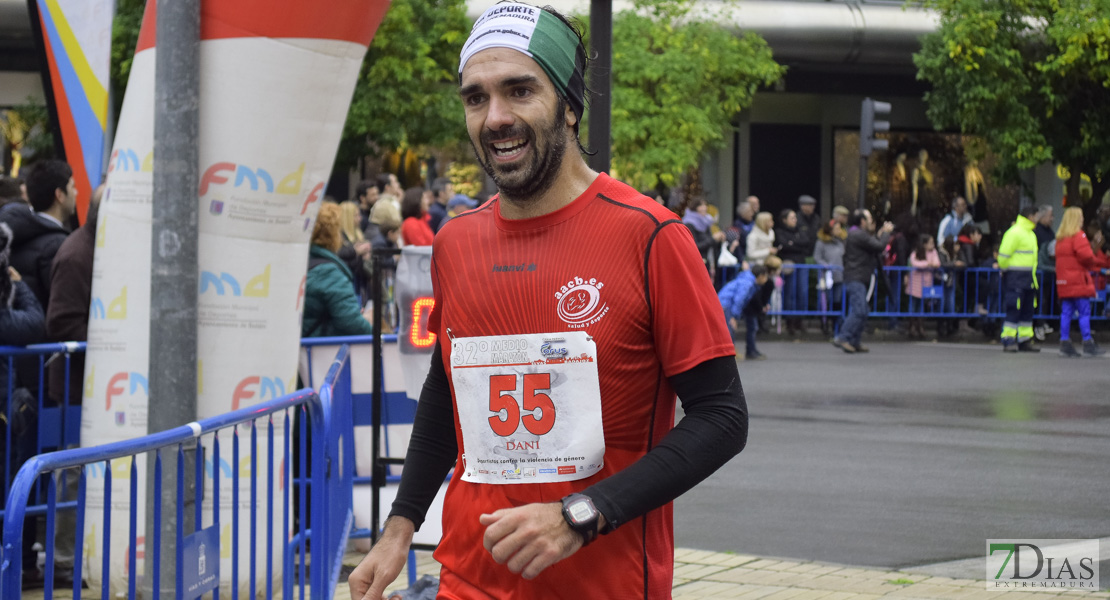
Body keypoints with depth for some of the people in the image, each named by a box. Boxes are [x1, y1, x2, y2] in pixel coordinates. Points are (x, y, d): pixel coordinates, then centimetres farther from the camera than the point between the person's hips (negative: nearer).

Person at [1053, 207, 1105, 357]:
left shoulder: (1060, 237, 15)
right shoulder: (1078, 235, -10)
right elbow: (1086, 255, -21)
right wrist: (1092, 264, -1)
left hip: (1063, 280, 8)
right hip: (1078, 281, -8)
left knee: (1066, 312, 6)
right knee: (1084, 312, -4)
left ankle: (1065, 343, 4)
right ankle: (1088, 344, -4)